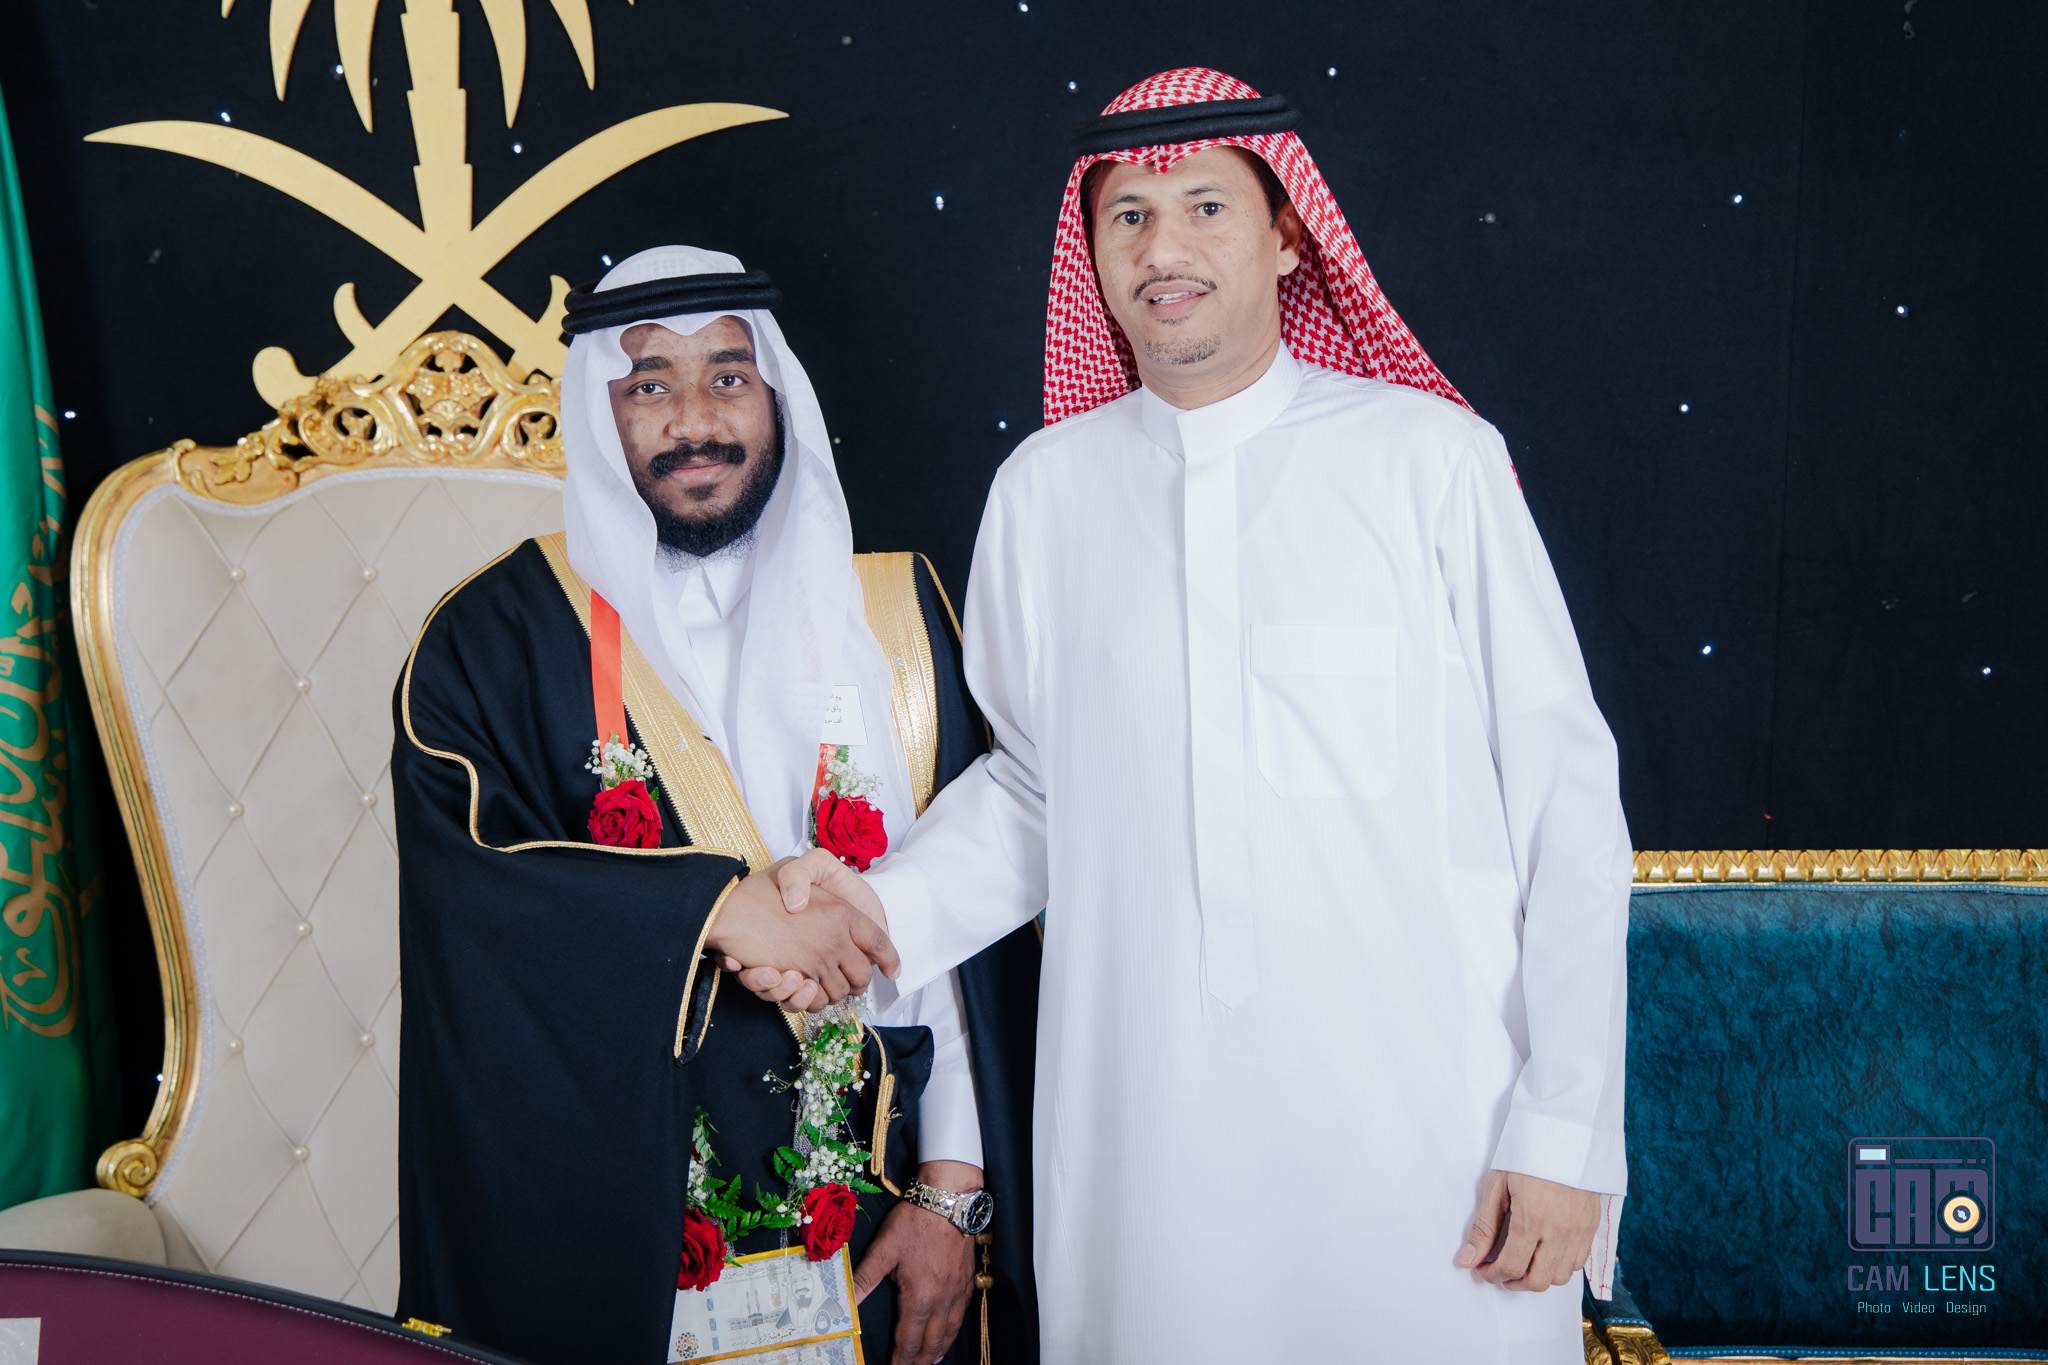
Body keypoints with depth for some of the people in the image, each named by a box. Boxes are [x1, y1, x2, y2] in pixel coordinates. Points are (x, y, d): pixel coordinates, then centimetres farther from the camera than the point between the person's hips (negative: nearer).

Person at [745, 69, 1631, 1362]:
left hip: (1426, 1130, -2)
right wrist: (884, 913, -4)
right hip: (1150, 1136, 2)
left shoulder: (1431, 458, -5)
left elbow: (1566, 796, -4)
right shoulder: (1044, 489, 4)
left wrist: (1567, 1132, -7)